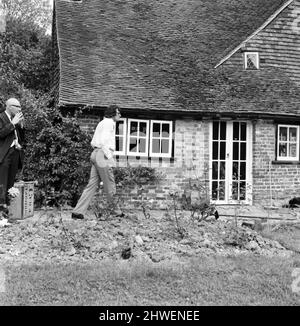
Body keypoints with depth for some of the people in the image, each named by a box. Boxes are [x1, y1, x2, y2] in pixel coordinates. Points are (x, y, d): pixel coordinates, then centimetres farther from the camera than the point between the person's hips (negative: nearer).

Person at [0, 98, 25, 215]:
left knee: (11, 182, 5)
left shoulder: (16, 119, 19)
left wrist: (21, 125, 6)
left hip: (15, 153, 7)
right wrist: (13, 123, -13)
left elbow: (21, 138, 22)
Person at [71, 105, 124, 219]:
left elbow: (93, 142, 24)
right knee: (110, 185, 3)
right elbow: (103, 141, -19)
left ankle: (78, 211, -1)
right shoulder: (109, 122, -7)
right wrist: (109, 156, -16)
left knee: (92, 185, 5)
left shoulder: (102, 123, 24)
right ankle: (115, 211, 15)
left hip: (96, 154, 10)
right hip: (103, 155, -10)